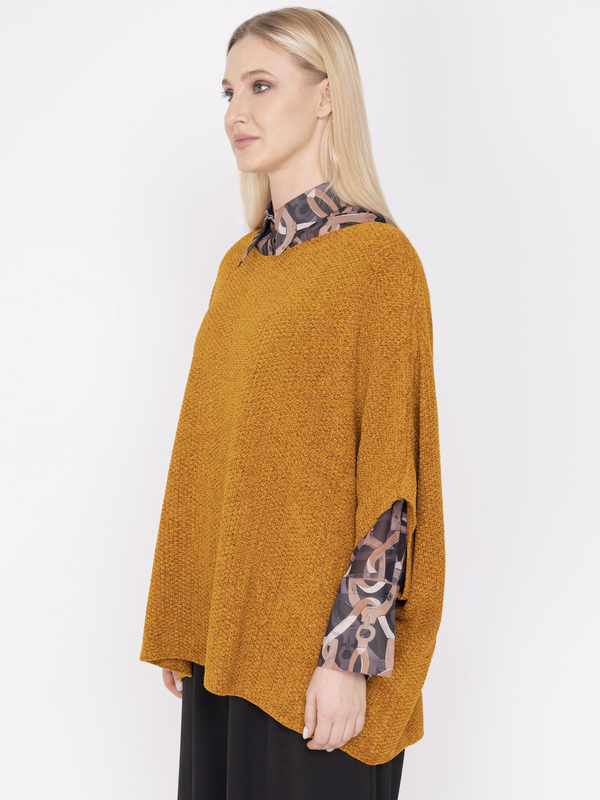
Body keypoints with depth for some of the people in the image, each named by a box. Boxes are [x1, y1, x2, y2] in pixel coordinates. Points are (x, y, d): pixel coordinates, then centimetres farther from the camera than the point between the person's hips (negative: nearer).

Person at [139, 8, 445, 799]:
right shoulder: (239, 263, 10)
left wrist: (349, 656, -17)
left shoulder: (378, 258, -11)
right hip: (223, 630, 7)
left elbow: (390, 482, -15)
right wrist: (180, 624, 11)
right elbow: (207, 452, 12)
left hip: (315, 642, -6)